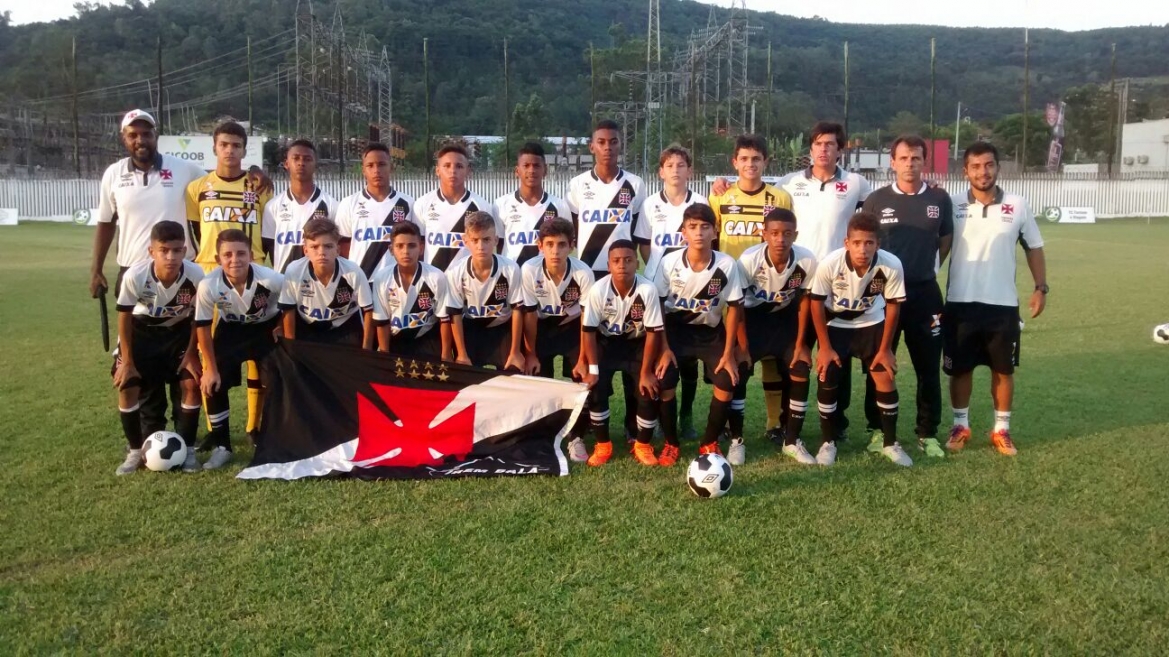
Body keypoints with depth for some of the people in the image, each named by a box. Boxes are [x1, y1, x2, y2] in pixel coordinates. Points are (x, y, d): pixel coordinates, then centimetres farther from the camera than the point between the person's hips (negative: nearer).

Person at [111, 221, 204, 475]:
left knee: (192, 383, -11)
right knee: (127, 386, -10)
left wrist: (191, 353, -11)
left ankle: (187, 449, 4)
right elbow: (125, 317, -16)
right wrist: (127, 361, -12)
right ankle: (135, 451, 7)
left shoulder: (196, 276, -31)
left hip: (180, 330, 1)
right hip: (142, 330, 0)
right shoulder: (135, 276, -33)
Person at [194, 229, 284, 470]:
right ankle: (221, 446, 7)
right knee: (213, 383, -9)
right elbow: (202, 327, -16)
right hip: (231, 329, 1)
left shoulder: (272, 279, -34)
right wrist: (210, 368, -12)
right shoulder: (208, 285, -31)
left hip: (268, 327, -1)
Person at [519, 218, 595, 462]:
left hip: (573, 327, 0)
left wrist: (583, 360, -17)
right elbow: (529, 314, -16)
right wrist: (530, 353, -10)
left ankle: (576, 437, 6)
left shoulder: (583, 273, -29)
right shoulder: (529, 270, -27)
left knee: (582, 379, -11)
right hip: (541, 327, 1)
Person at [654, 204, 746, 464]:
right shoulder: (669, 262, -16)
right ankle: (670, 442, 2)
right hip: (675, 329, 0)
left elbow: (734, 308, -8)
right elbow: (657, 307, -8)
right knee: (663, 379, -20)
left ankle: (710, 442, 6)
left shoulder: (727, 265, -17)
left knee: (727, 382, -18)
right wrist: (664, 348, -12)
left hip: (711, 331, 1)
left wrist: (728, 353, -11)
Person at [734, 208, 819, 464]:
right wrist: (743, 347, -17)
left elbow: (804, 301, -8)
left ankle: (792, 441, 9)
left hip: (785, 318, 2)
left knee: (801, 374, -6)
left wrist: (800, 344, -5)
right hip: (751, 317, -2)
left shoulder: (807, 261, -26)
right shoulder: (749, 259, -31)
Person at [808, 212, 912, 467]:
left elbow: (893, 305, -12)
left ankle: (890, 443, 15)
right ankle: (829, 442, 12)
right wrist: (825, 347, -12)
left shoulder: (892, 265, -29)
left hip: (871, 324, 1)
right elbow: (817, 303, -16)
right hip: (835, 324, -1)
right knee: (827, 380, -5)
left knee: (886, 379, -3)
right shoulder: (829, 264, -31)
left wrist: (885, 349, -7)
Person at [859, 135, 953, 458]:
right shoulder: (876, 200, -1)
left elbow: (946, 239, 15)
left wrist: (927, 267, 11)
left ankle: (928, 433, 18)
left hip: (925, 292, 1)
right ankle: (879, 430, 18)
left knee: (928, 366, 6)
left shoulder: (939, 200, 2)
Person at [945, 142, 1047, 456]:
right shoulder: (953, 206, -3)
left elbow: (1034, 248, 8)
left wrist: (1041, 288, 2)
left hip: (1003, 303, 1)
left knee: (1003, 369, 9)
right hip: (960, 302, 0)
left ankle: (1001, 429, 23)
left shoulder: (1018, 206, 0)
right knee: (959, 368, 8)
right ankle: (960, 425, 24)